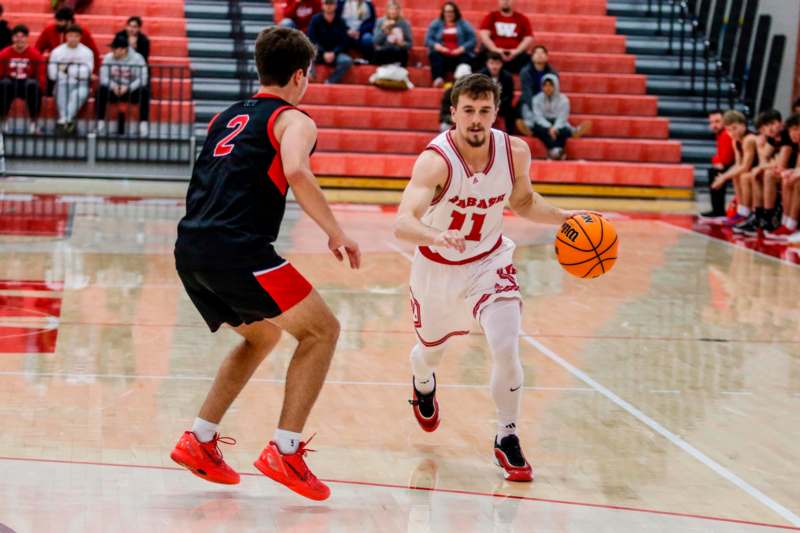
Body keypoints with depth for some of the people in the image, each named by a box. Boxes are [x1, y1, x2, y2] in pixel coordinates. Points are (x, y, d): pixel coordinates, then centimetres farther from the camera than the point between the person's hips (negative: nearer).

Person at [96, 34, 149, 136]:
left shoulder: (137, 58, -6)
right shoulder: (108, 58, 2)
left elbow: (142, 79, -15)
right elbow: (104, 77, -6)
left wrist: (128, 87, -29)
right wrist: (113, 86, -26)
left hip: (132, 92, -2)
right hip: (113, 91, 2)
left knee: (144, 92, -33)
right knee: (101, 90, -29)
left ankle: (143, 124, -32)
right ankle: (100, 123, -28)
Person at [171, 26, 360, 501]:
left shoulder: (227, 118, 25)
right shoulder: (293, 120, 2)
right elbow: (295, 171, -18)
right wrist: (336, 232, -11)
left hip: (189, 250, 8)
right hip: (235, 249, -8)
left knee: (262, 335, 27)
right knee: (322, 330, 4)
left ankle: (200, 440, 20)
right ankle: (284, 450, -6)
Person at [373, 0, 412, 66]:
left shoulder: (405, 23, 0)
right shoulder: (380, 22, 3)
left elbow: (410, 44, 2)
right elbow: (376, 42, -5)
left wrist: (402, 44, -19)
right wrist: (383, 29, -16)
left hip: (399, 54, 0)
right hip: (383, 54, 0)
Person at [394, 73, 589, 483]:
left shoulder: (515, 152, -15)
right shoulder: (436, 160, -30)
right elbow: (402, 223, -43)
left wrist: (562, 217, -11)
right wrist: (435, 236, -64)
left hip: (489, 262, 1)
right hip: (438, 267, -1)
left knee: (506, 349, -19)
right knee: (431, 351, 21)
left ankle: (507, 440, 2)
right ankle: (423, 386, 60)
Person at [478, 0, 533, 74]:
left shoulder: (522, 19, 13)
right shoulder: (491, 17, 11)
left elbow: (529, 38, 5)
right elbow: (484, 35, 0)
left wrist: (516, 51, -11)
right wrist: (495, 49, -15)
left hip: (516, 55, 1)